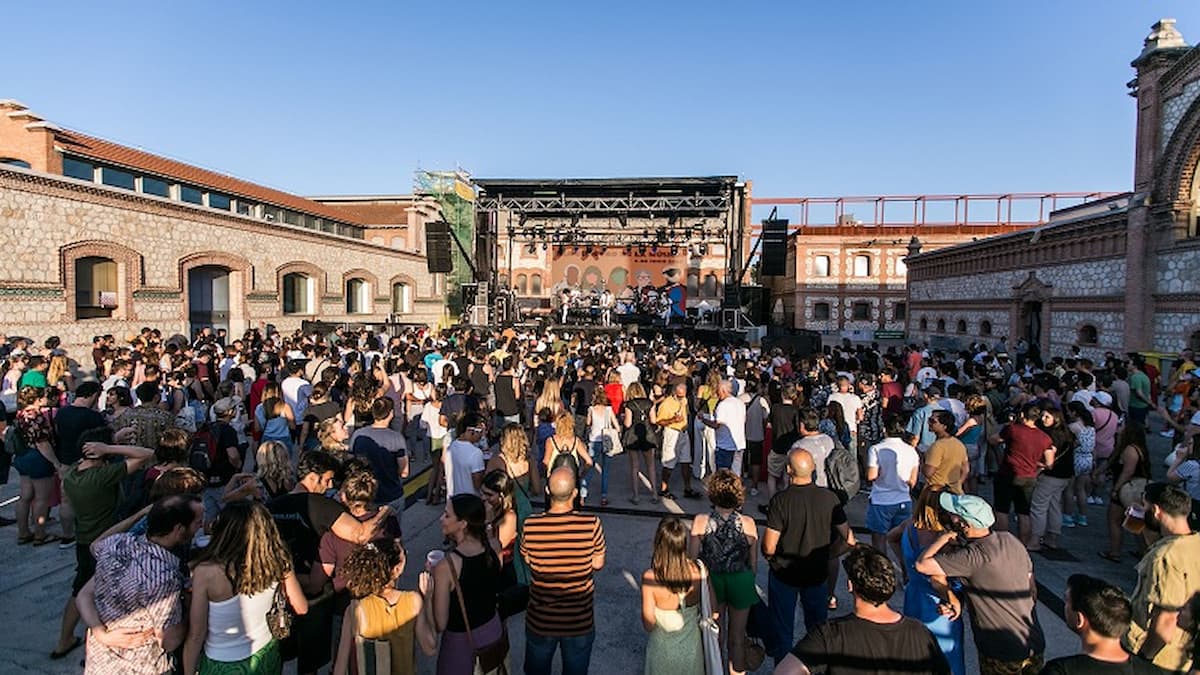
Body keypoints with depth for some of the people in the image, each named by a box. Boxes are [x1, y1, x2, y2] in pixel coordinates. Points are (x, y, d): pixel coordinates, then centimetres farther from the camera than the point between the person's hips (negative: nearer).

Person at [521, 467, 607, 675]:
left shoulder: (531, 525, -20)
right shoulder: (592, 524, -22)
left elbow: (527, 559, -2)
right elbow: (598, 564, -8)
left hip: (540, 621, 1)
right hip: (580, 622, 0)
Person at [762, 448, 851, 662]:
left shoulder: (780, 500, -24)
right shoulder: (829, 498, -14)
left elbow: (769, 547, -22)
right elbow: (847, 537, -4)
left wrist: (769, 556, 0)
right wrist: (826, 555, 10)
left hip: (784, 573, -3)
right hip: (817, 572, 3)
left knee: (782, 629, 17)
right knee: (818, 625, 24)